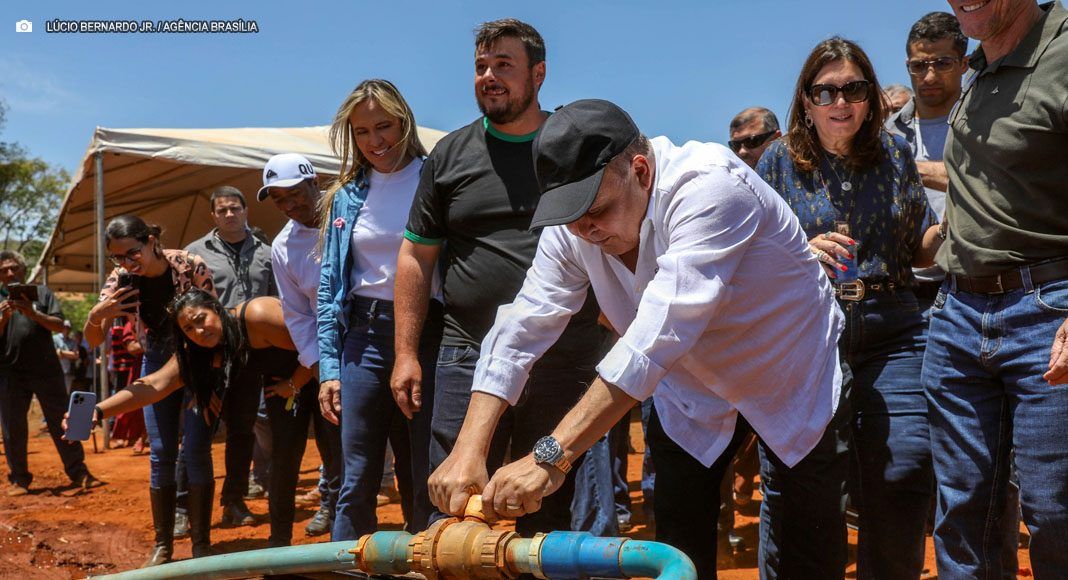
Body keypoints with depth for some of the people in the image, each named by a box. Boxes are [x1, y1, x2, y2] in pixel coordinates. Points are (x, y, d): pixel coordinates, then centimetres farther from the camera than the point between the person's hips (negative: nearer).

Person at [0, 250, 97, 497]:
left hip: (46, 370, -1)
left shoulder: (42, 292, 7)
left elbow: (59, 325, -2)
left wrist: (33, 314, -18)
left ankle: (78, 472, 7)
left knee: (62, 422, 2)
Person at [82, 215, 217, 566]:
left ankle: (201, 545, 0)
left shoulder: (191, 267, -23)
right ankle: (162, 546, 10)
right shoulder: (121, 278, -13)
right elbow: (93, 341, -10)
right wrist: (96, 314, -33)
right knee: (160, 455, 0)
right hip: (157, 365, 3)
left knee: (196, 452, -9)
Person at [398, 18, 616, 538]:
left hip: (567, 359, -1)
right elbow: (417, 255, 11)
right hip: (469, 355, 1)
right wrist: (406, 353, 5)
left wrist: (618, 341, 1)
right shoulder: (450, 154, 9)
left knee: (559, 516, 7)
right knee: (452, 498, 6)